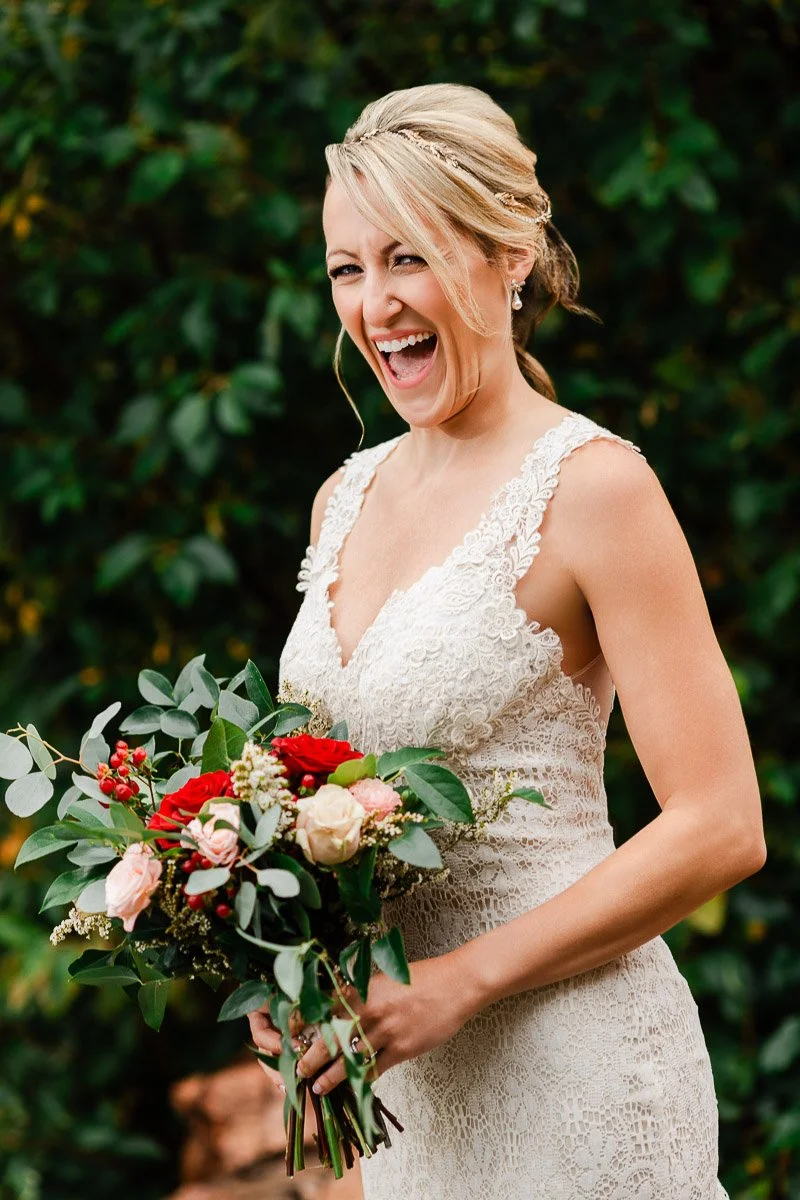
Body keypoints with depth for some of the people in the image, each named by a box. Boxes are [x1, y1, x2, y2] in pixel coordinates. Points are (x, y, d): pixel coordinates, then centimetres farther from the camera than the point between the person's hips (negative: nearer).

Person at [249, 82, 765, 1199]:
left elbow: (721, 828, -16)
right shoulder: (347, 497, 9)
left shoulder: (593, 486, -12)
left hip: (574, 1072, -6)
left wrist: (459, 982, -18)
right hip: (407, 1081, 6)